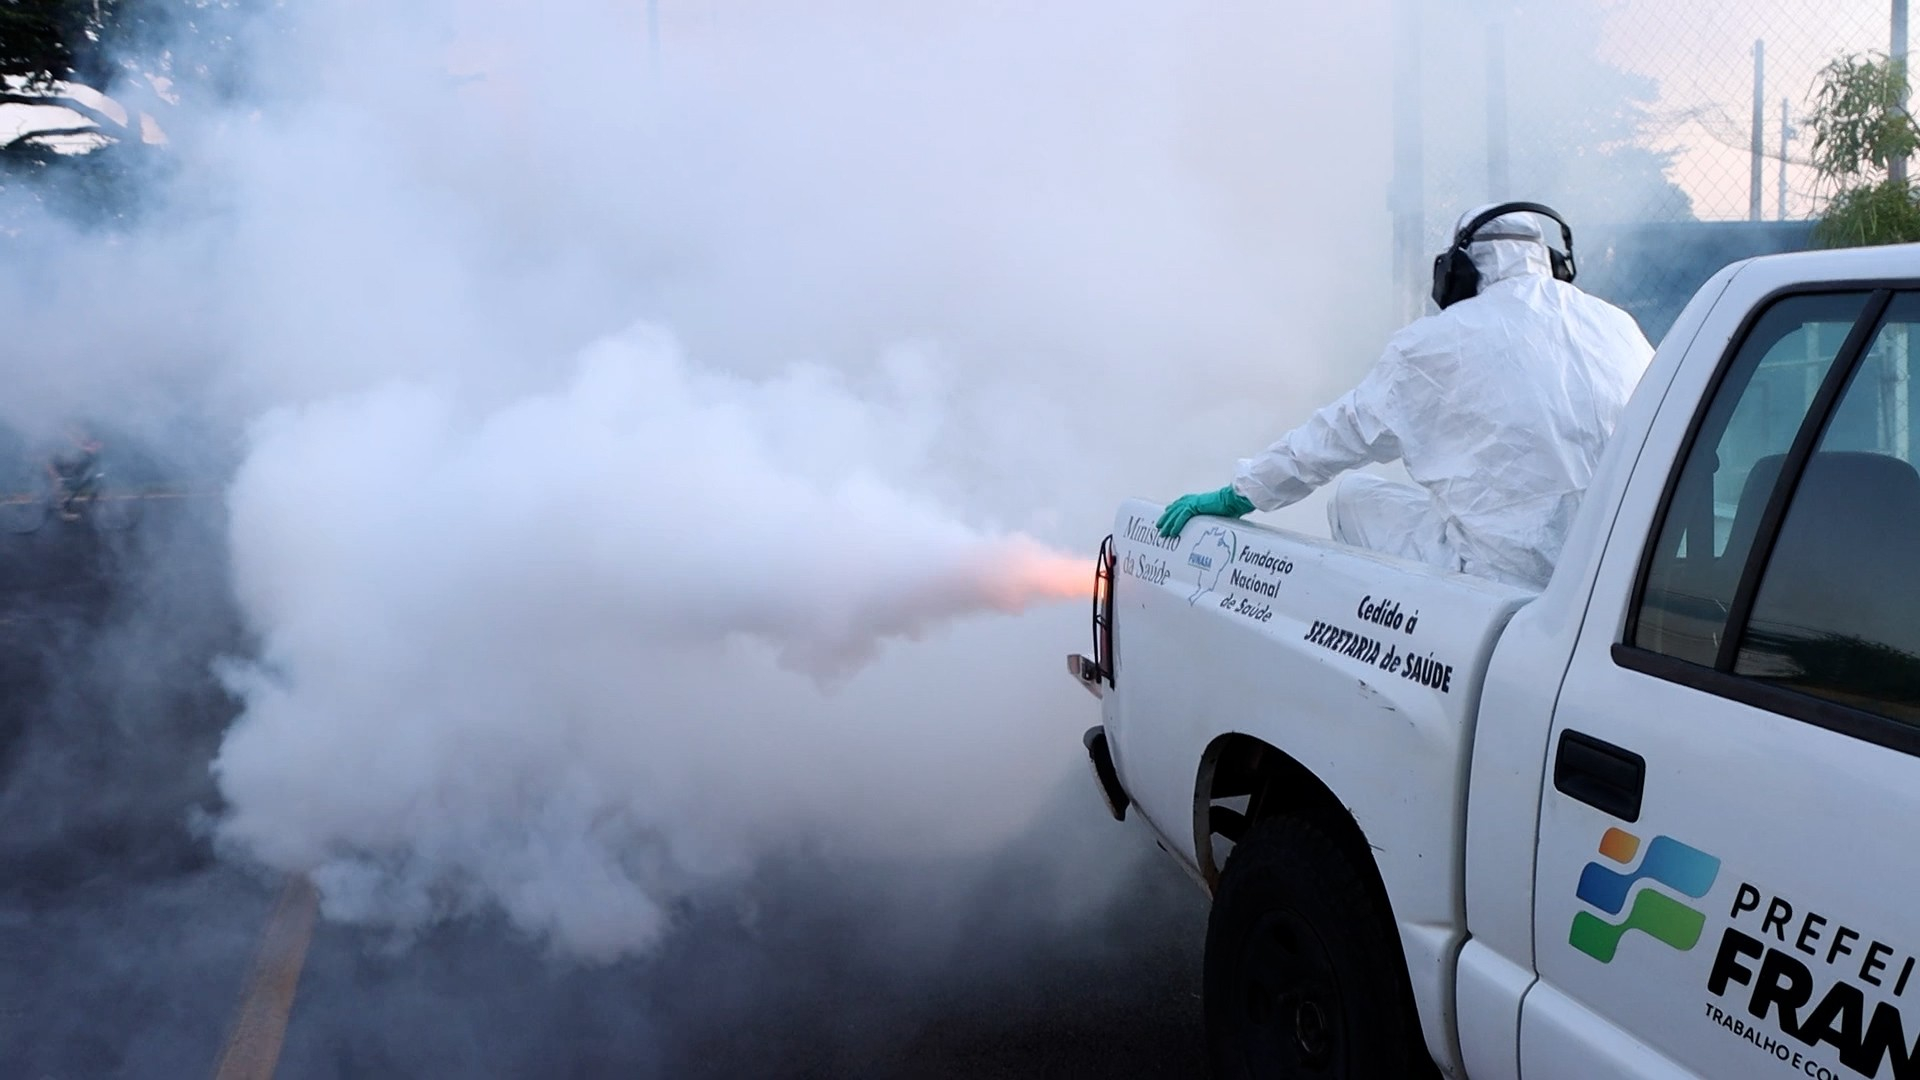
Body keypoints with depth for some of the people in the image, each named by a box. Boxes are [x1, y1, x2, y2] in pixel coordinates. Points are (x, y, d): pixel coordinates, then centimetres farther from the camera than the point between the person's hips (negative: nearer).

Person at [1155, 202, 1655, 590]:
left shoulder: (1438, 340, -2)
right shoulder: (1618, 326, 10)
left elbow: (1344, 430, 3)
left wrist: (1237, 495, 13)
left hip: (1506, 572, -6)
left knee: (1354, 498, 12)